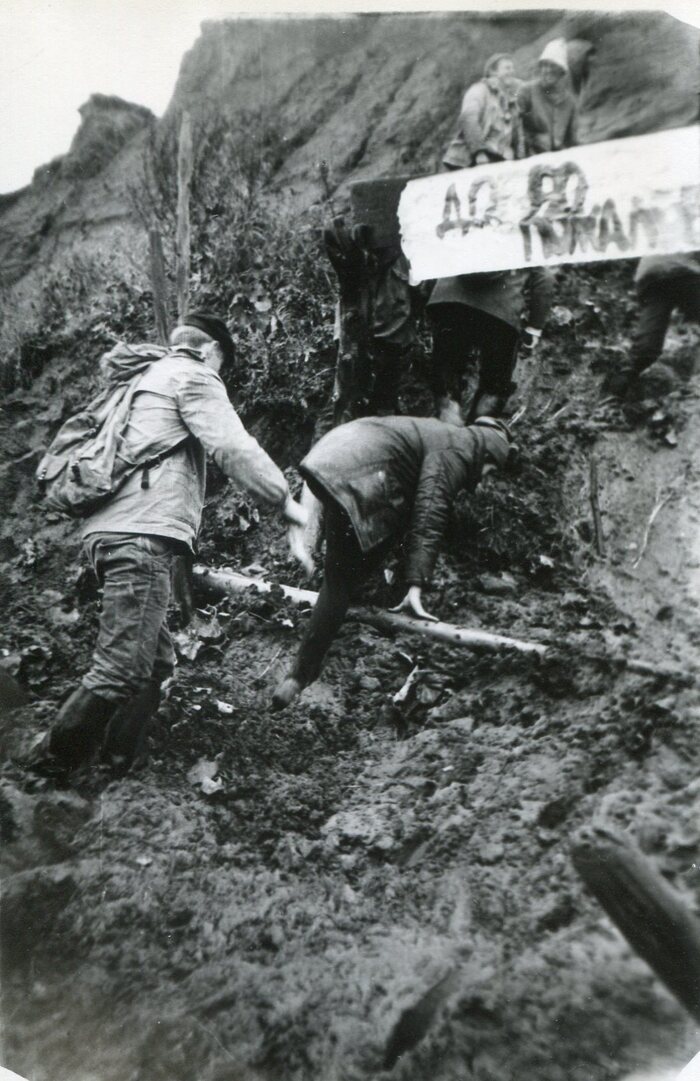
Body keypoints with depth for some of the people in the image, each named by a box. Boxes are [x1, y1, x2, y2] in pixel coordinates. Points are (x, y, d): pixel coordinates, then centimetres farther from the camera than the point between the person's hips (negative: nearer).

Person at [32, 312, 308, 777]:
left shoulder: (149, 376, 30)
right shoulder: (194, 376, 2)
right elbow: (233, 448, -9)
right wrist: (286, 501, -4)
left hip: (114, 530, 10)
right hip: (143, 534, -10)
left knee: (155, 660, 12)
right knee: (122, 669, -11)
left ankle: (117, 760, 16)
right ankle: (51, 768, -2)